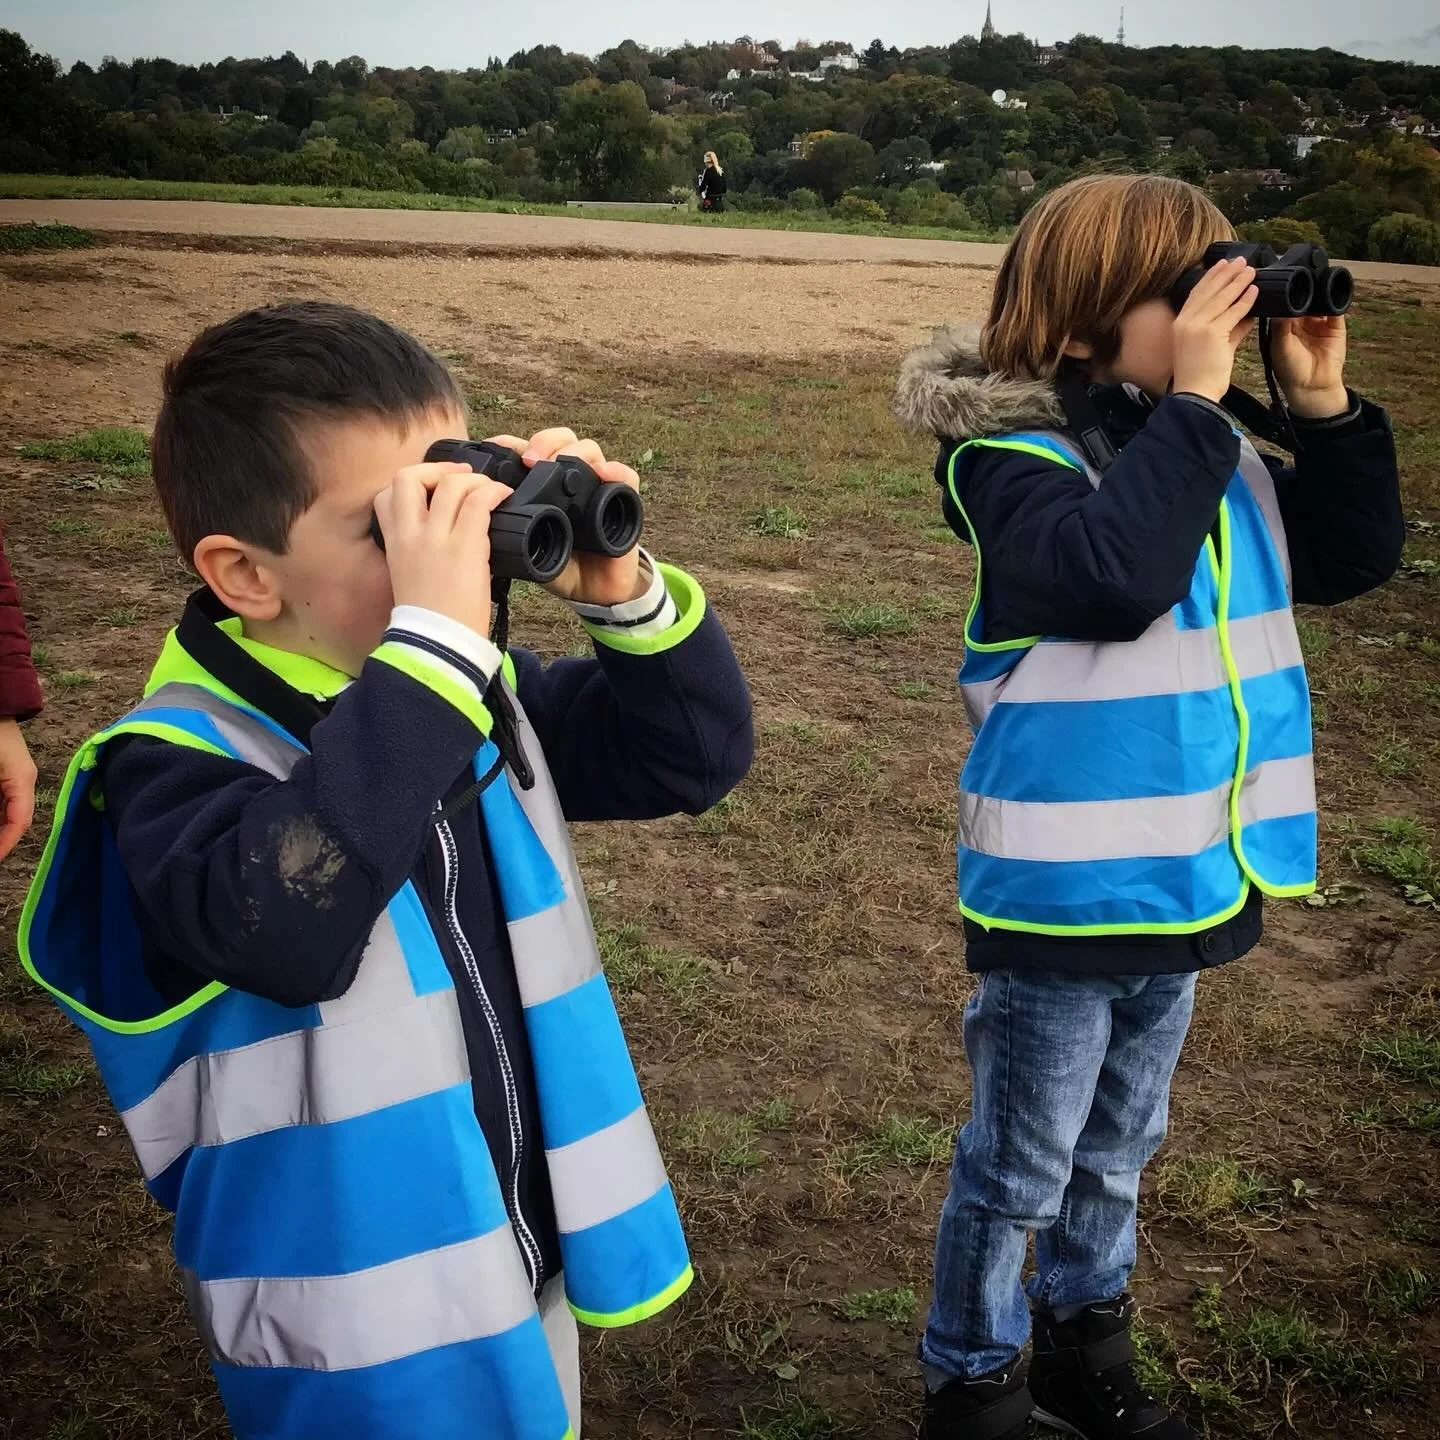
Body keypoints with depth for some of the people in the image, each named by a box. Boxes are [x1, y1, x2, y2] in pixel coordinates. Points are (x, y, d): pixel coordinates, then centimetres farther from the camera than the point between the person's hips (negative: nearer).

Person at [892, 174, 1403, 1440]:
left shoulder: (1213, 454, 3)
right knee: (1019, 1167, 11)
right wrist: (1192, 404, -28)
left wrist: (1326, 407, -6)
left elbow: (1354, 555, 6)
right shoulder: (1012, 459, -18)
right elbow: (1117, 573, -36)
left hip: (1187, 883, 7)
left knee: (1116, 1149, 24)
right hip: (1063, 895, -7)